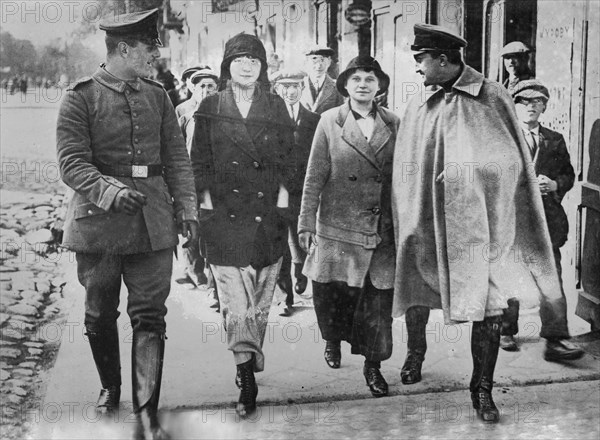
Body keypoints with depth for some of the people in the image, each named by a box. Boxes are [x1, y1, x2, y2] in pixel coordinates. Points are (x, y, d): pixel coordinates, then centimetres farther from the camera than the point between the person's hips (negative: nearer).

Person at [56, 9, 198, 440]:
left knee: (150, 315, -2)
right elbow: (72, 162, -11)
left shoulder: (158, 96, 9)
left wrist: (187, 207, -2)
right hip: (99, 219, -2)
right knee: (100, 314, 12)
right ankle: (110, 387, 36)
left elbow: (177, 158, 10)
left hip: (153, 220, 3)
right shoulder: (80, 97, -5)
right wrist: (109, 190, -29)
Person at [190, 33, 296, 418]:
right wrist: (206, 198, -3)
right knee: (234, 299, -10)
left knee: (261, 298, 6)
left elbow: (287, 158, 10)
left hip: (267, 212, 2)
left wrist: (282, 196, 0)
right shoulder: (211, 108, 6)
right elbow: (200, 160, 6)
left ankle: (249, 365, 23)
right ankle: (248, 377, -11)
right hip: (224, 211, -2)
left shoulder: (276, 107, 10)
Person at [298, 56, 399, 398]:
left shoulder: (393, 124, 6)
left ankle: (373, 365, 18)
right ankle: (333, 340, 34)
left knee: (379, 299, 2)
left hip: (382, 228, 2)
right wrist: (307, 223, -3)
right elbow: (315, 176, 0)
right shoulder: (330, 121, 1)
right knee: (332, 291, 2)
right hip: (338, 226, -1)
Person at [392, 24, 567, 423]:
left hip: (481, 222, -2)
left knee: (490, 304, 0)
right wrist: (407, 221, -1)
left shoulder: (493, 98, -4)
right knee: (417, 290, 14)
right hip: (428, 220, 2)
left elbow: (511, 164, -1)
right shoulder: (418, 106, 4)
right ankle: (415, 350, 44)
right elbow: (405, 169, 4)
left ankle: (483, 388, 15)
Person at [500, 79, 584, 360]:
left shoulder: (555, 141, 14)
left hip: (547, 220, 2)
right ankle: (506, 331, 24)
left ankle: (556, 339, -7)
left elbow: (569, 175, 14)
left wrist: (554, 184, -6)